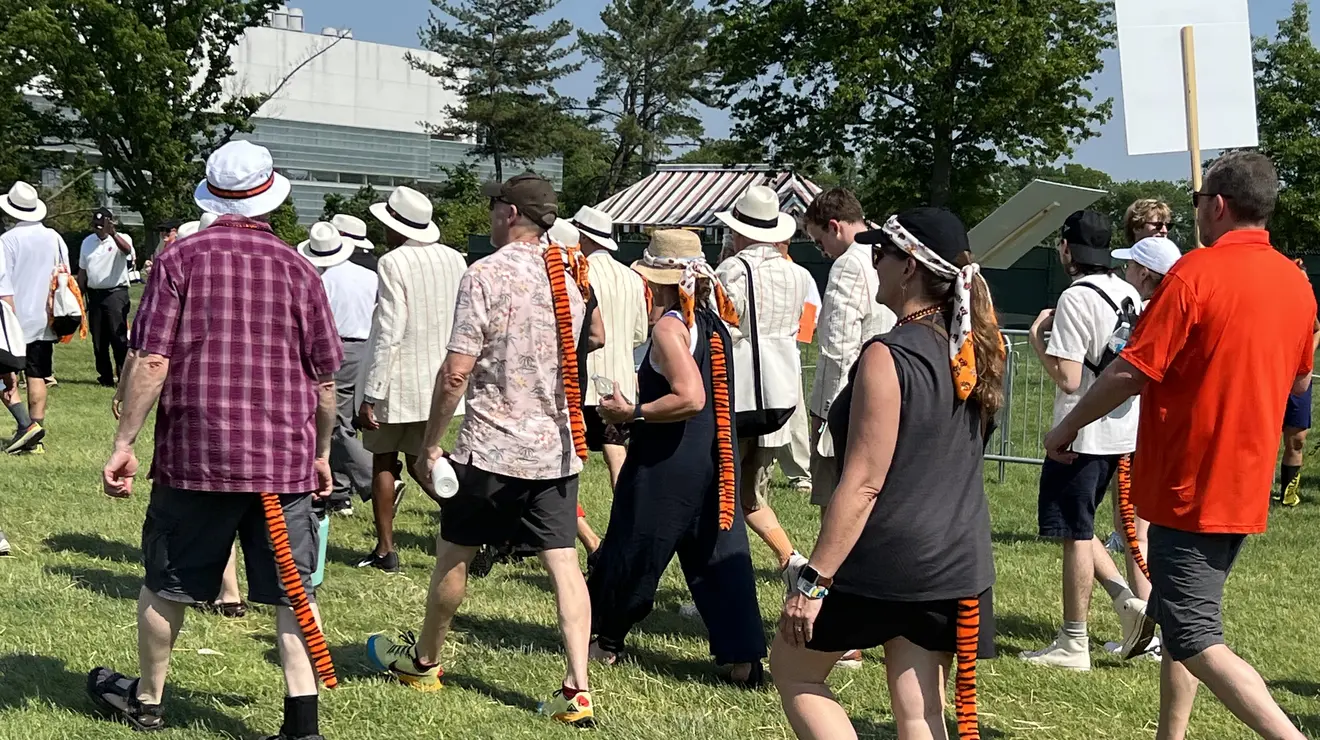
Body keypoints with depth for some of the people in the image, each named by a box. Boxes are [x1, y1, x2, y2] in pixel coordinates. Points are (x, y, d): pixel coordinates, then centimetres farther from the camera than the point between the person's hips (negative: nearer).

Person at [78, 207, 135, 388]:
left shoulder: (121, 239, -4)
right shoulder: (87, 242, 14)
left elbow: (127, 250, -30)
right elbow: (82, 271, 19)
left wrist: (113, 233, -45)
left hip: (116, 293, -6)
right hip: (94, 294, 6)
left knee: (118, 337, -11)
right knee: (98, 339, 7)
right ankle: (105, 376, 15)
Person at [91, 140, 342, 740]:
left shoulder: (180, 258, -3)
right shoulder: (298, 269, 4)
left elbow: (150, 360, -9)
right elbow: (325, 379, 7)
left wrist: (124, 443, -3)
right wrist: (321, 453, 19)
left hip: (195, 454, -1)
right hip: (286, 457, 1)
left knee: (166, 584, 15)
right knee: (295, 591, 5)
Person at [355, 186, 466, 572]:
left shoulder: (394, 263, -15)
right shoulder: (454, 259, 3)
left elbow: (389, 333, -20)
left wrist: (370, 395, -16)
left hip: (395, 381, -6)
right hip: (435, 381, 6)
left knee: (383, 462, 10)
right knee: (421, 461, 14)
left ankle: (385, 549, 15)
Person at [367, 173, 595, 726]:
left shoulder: (486, 274, -11)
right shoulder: (567, 281, 9)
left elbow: (456, 373, -15)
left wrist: (431, 445, -7)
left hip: (492, 447, -5)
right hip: (557, 447, 5)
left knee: (453, 554, 12)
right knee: (563, 564, 1)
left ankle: (423, 661, 30)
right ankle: (577, 690, -6)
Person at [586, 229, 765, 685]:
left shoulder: (669, 326, -15)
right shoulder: (712, 322, 9)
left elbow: (690, 398, -26)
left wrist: (631, 413, -18)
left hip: (668, 463, -7)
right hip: (715, 460, 7)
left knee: (633, 549, 9)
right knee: (719, 556, 7)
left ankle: (606, 639, 24)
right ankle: (742, 656, 3)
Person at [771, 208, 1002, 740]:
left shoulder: (888, 357, -19)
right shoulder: (972, 352, 5)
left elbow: (864, 485, -21)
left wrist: (813, 580, -17)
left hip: (886, 559, -7)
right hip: (958, 559, 7)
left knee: (792, 667, 13)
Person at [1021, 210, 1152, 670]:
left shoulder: (1076, 298, -17)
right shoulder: (1130, 295, 8)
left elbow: (1068, 378, -22)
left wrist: (1037, 339, -7)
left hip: (1083, 434, -8)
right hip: (1121, 430, 8)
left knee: (1075, 535, 0)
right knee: (1078, 528, 20)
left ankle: (1073, 645, 7)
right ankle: (1127, 600, 5)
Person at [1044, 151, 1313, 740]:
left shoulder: (1196, 272, -16)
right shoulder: (1296, 283, 7)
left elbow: (1130, 372, -17)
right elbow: (1298, 380, 19)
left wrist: (1067, 427, -4)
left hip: (1190, 485, -8)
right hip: (1248, 486, 8)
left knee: (1195, 637, -7)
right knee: (1183, 617, 19)